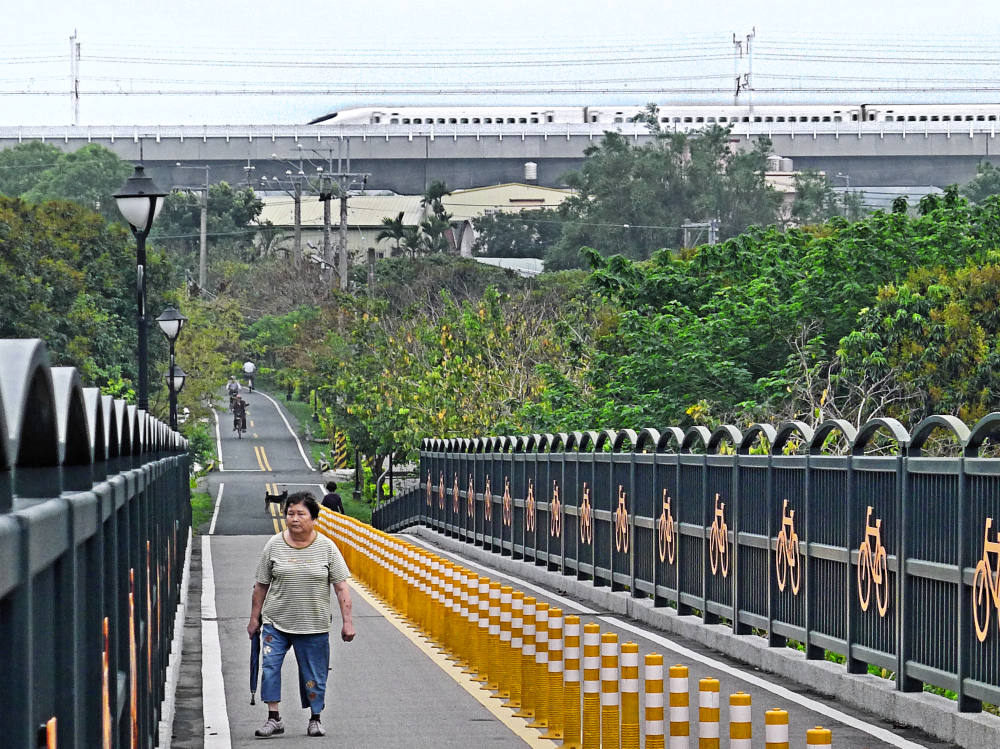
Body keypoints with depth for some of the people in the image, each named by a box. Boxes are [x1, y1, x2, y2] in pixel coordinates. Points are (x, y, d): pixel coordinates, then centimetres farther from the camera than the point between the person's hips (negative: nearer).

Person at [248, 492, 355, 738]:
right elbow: (261, 585, 7)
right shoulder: (274, 545, 0)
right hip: (276, 621, 1)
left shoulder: (326, 547, -2)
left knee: (314, 674, 5)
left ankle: (315, 720, 21)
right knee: (269, 665, -12)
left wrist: (347, 621, -6)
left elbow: (341, 586, -1)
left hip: (313, 625, -1)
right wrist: (254, 618, 8)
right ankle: (274, 718, -5)